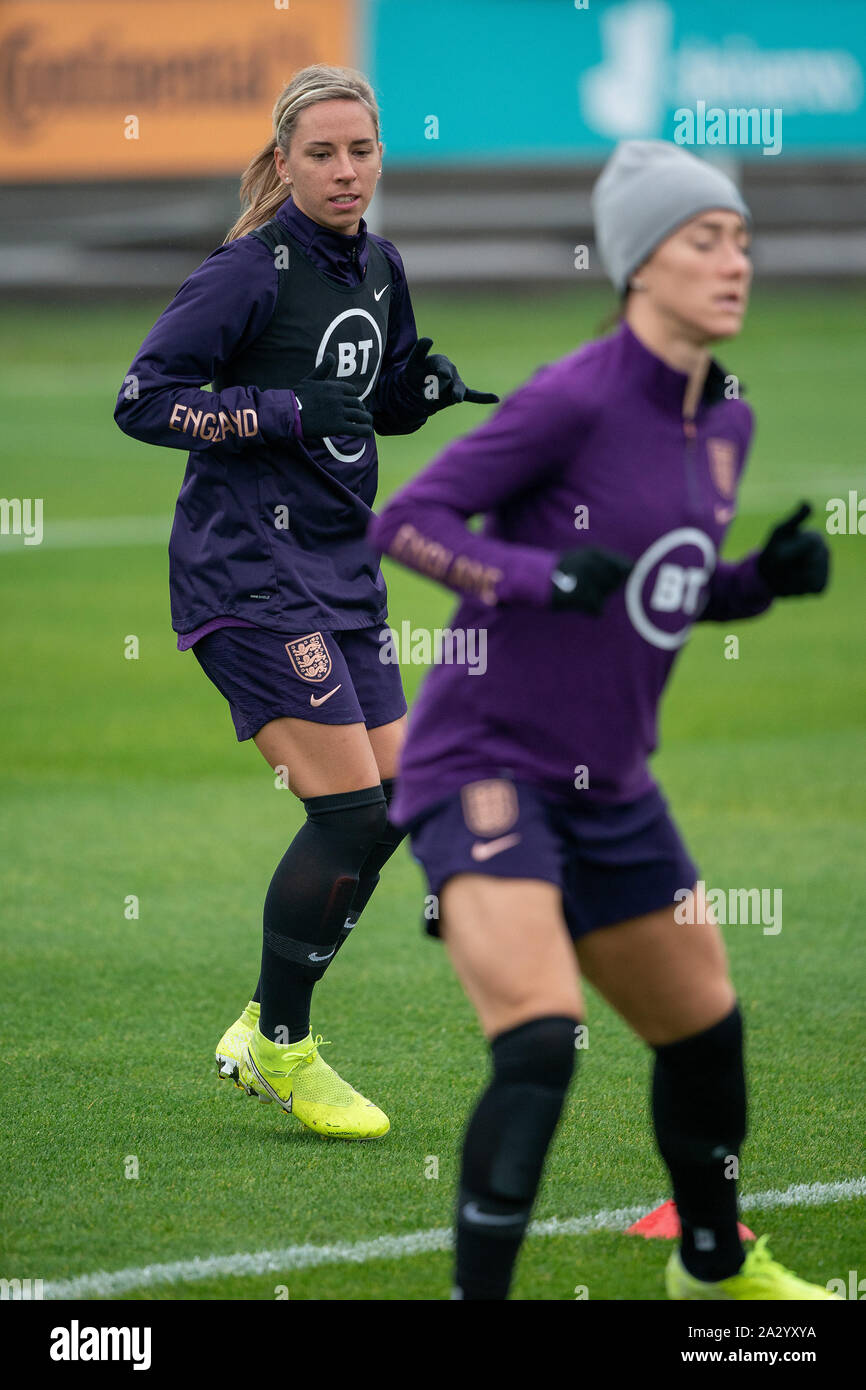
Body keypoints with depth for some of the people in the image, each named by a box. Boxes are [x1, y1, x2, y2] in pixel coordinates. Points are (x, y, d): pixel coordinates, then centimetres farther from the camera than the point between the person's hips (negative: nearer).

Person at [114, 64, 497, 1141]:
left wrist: (427, 385, 1)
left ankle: (265, 1028, 19)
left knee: (394, 802, 5)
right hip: (250, 573, -8)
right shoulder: (251, 271, -13)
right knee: (352, 808, -12)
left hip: (339, 568, 8)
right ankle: (278, 1049, 3)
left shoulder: (379, 267, 10)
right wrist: (286, 413, -21)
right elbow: (141, 397, -15)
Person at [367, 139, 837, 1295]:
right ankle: (477, 1295, -19)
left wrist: (770, 576, -1)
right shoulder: (576, 399, -17)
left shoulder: (726, 423, 7)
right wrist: (545, 577, -30)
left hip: (609, 789, 8)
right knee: (541, 1041, -25)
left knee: (705, 1028, 19)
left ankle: (715, 1264, 42)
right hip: (486, 767, -8)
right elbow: (403, 522, -17)